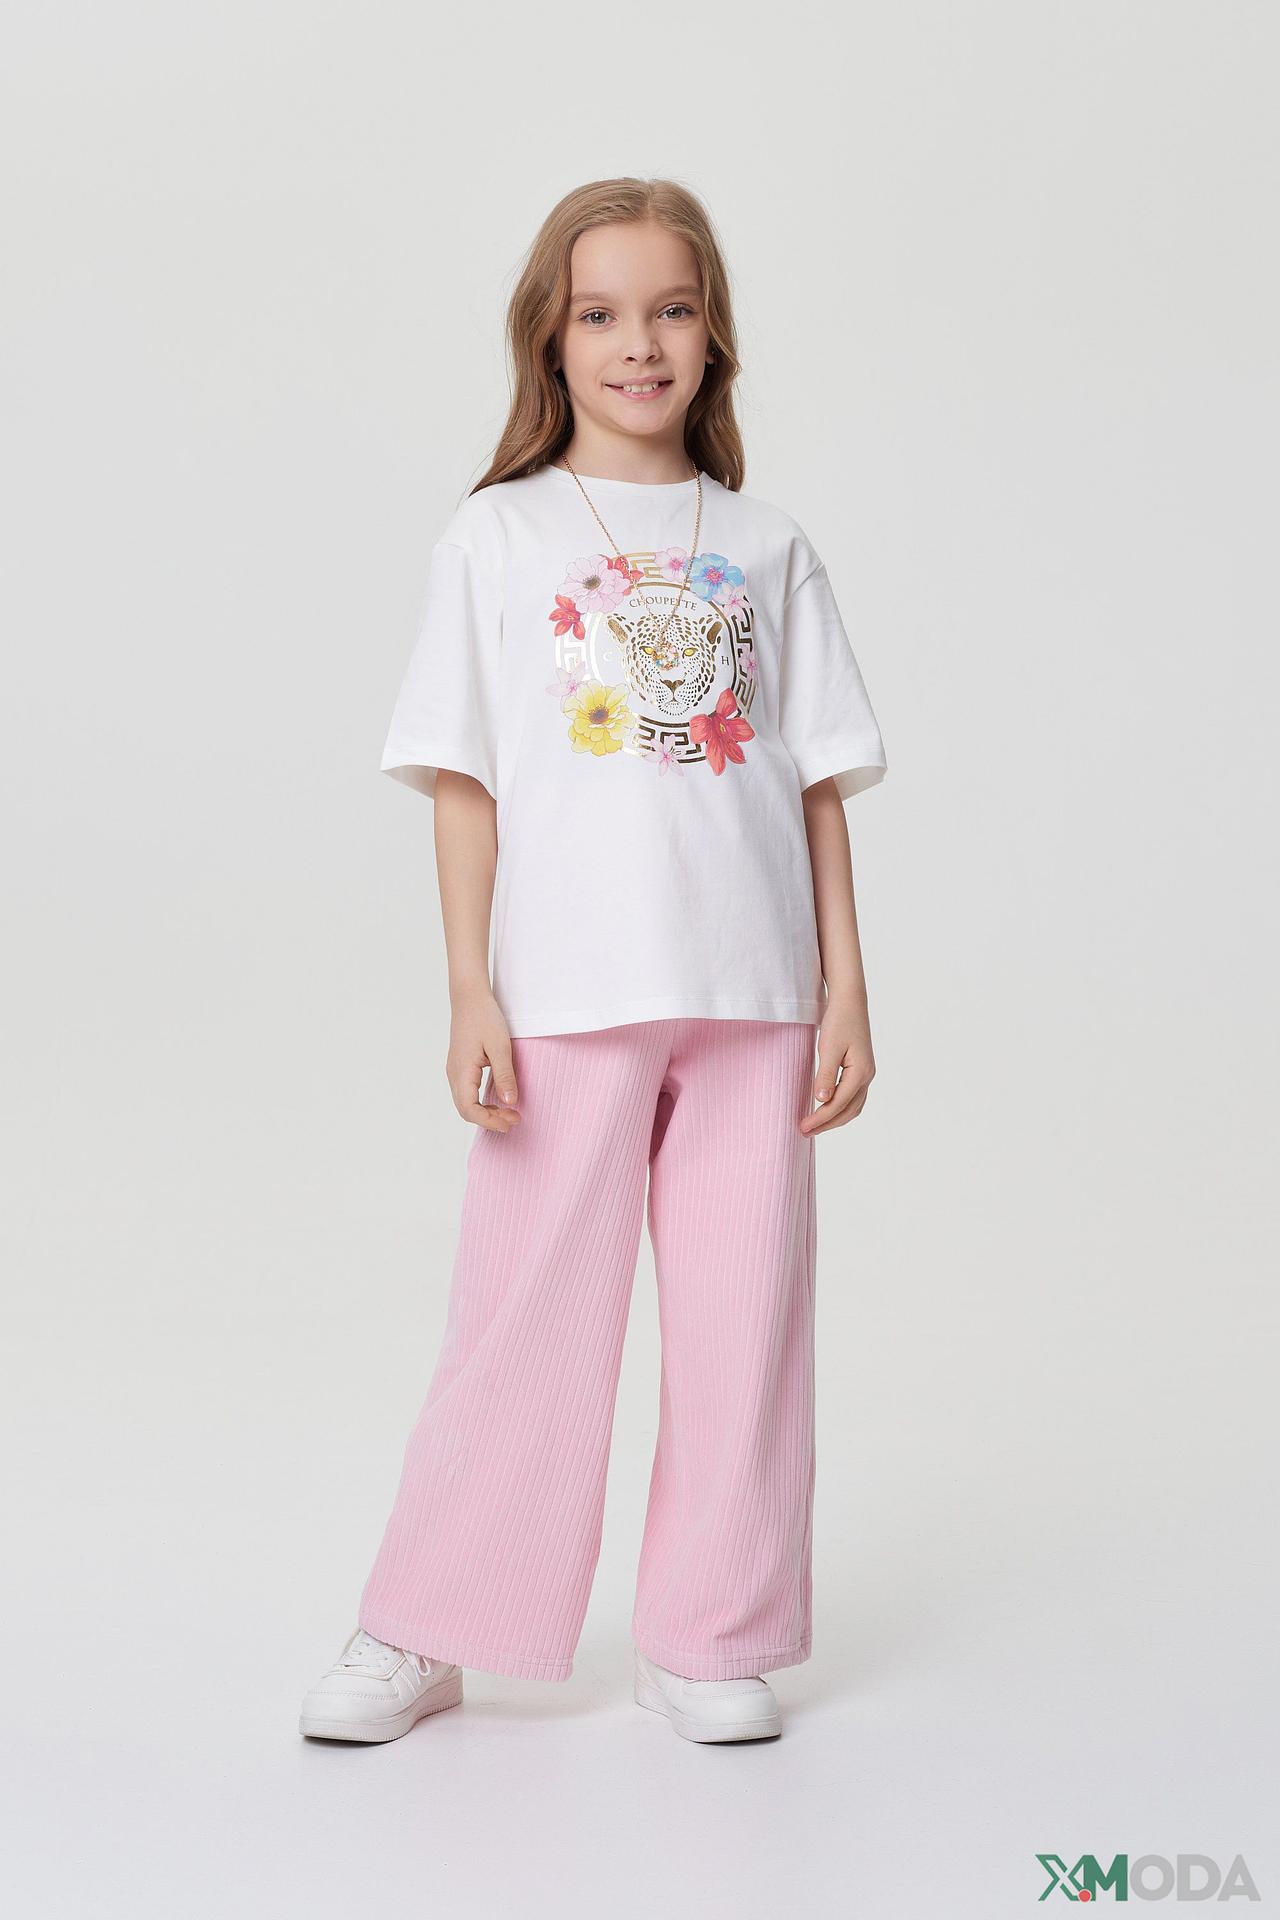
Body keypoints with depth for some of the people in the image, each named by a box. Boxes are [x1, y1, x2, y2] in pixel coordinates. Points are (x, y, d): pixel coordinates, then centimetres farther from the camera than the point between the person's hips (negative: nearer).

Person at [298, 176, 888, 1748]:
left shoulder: (765, 548, 10)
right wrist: (470, 993, -6)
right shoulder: (497, 538, 5)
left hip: (751, 994, 2)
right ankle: (419, 1634, 17)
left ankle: (707, 1639, 20)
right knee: (526, 1317, 2)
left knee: (743, 1316, 6)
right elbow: (465, 782, 2)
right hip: (567, 994, -2)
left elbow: (817, 782, 9)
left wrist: (844, 987, 3)